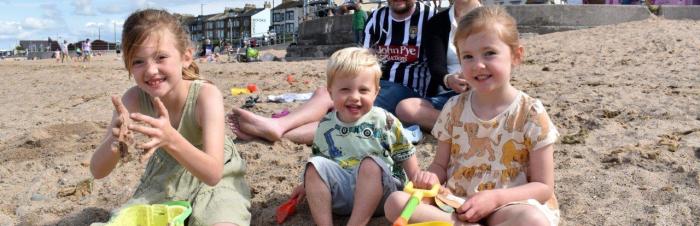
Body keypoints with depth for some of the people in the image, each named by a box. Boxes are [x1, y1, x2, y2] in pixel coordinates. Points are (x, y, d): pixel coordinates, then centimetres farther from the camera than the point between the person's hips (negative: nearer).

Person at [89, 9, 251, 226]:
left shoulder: (206, 95, -28)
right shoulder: (134, 98, -18)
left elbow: (213, 174, -34)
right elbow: (98, 171, -18)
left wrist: (170, 139, -50)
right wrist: (114, 142, -40)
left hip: (214, 181, -4)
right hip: (165, 178, 4)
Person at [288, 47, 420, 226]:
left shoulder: (386, 122, -4)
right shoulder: (326, 126, 5)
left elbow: (406, 155, 4)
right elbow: (319, 158, 20)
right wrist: (311, 186, 13)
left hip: (381, 191, -3)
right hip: (341, 194, 3)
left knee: (371, 162, -31)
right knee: (316, 164, -19)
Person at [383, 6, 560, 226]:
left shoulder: (531, 114, -6)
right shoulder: (454, 109, 4)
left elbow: (543, 187, -5)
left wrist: (494, 197, -20)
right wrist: (432, 177, -12)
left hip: (506, 204, -3)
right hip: (454, 202, 3)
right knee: (395, 202, -19)